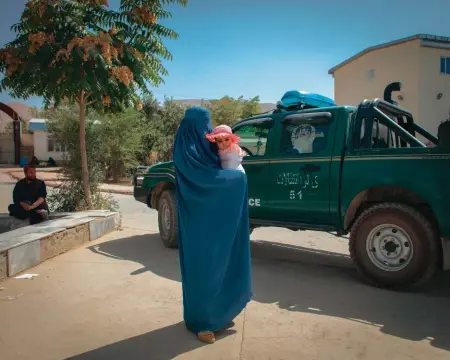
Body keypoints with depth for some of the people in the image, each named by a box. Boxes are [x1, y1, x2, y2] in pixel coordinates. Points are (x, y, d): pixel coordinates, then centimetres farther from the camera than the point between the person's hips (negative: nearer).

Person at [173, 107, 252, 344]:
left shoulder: (201, 147, 12)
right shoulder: (186, 150, -17)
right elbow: (207, 177, -26)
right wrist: (238, 176, -13)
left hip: (213, 219, 9)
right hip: (198, 222, -9)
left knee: (216, 265, 15)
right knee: (200, 268, 1)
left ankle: (216, 314, 30)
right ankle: (200, 322, 16)